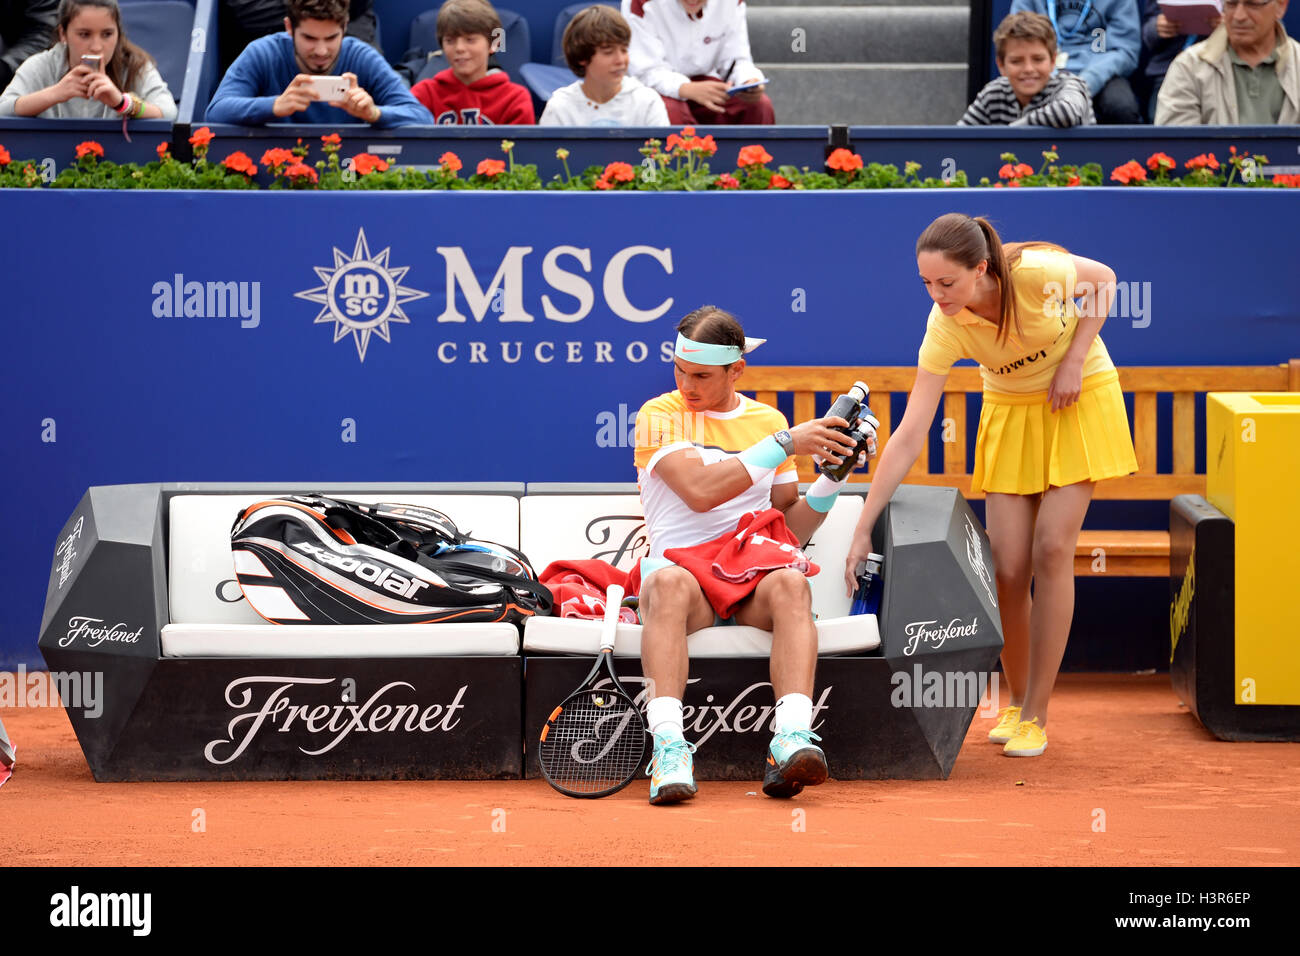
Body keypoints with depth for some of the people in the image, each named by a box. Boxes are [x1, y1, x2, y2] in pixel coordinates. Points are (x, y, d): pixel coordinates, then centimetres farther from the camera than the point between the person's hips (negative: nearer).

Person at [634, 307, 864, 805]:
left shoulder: (768, 420, 17)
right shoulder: (659, 416, 6)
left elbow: (792, 526, 21)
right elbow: (700, 491, -12)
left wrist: (833, 475, 5)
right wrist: (785, 444, -11)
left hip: (753, 574, 2)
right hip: (682, 560, -2)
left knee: (789, 583, -34)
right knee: (670, 583, -39)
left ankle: (791, 744, -52)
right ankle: (668, 749, -50)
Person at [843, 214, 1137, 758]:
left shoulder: (1037, 271, -31)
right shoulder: (945, 328, -25)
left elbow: (1103, 279, -7)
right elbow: (909, 437, -23)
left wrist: (1074, 361, -18)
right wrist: (863, 530, -27)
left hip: (1079, 398, -2)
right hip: (1011, 412, 2)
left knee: (1052, 550, -12)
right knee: (1007, 565, -8)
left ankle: (1035, 715, -5)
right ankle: (1015, 700, 15)